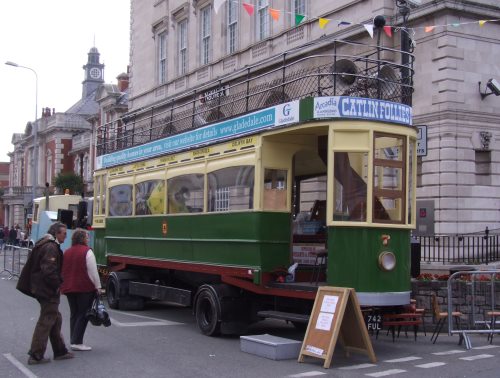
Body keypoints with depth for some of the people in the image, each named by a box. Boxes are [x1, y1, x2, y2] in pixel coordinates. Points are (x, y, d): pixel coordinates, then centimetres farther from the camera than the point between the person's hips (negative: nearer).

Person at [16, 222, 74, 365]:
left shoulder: (43, 245, 15)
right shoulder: (51, 247, -19)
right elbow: (49, 271, -27)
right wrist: (57, 285, -14)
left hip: (41, 288, 11)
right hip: (48, 291, -11)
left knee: (55, 320, 17)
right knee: (46, 322, -3)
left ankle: (60, 351, 25)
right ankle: (36, 356, 2)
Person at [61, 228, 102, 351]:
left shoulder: (66, 252, 12)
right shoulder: (87, 252, -10)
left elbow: (63, 271, 17)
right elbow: (93, 271, -13)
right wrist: (98, 286, -8)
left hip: (69, 288, 7)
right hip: (85, 288, -7)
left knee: (74, 314, 14)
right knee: (83, 314, -1)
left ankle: (73, 341, 15)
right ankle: (77, 342, -5)